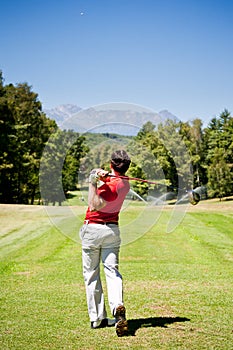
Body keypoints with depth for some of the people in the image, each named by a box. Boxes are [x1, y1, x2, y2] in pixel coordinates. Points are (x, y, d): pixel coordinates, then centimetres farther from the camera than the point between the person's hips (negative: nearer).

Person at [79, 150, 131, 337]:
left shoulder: (111, 186, -19)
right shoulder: (125, 183, 5)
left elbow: (94, 206, -25)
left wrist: (93, 182, -26)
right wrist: (103, 175, -16)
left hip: (92, 229, -6)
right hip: (112, 230, 6)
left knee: (91, 274, 6)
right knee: (112, 272, 0)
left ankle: (97, 318, 9)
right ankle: (118, 305, -26)